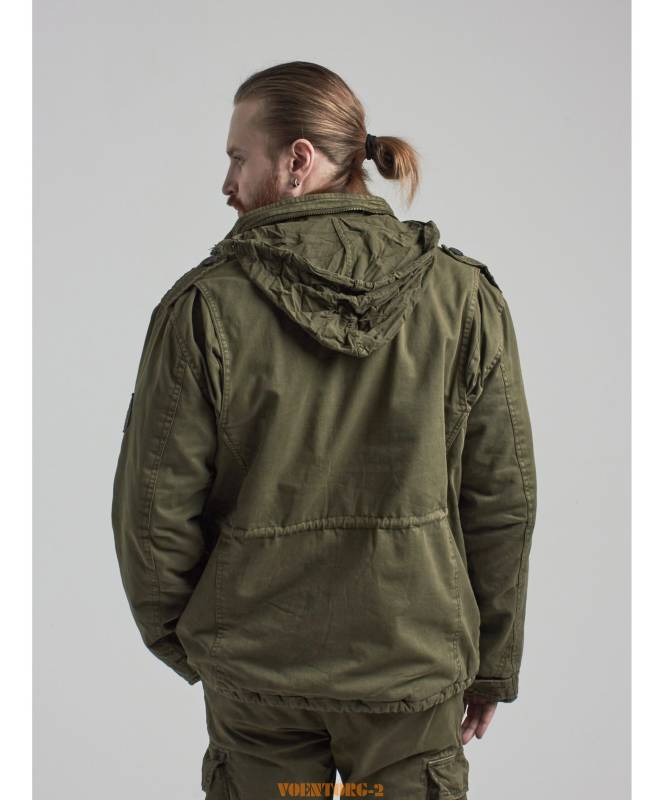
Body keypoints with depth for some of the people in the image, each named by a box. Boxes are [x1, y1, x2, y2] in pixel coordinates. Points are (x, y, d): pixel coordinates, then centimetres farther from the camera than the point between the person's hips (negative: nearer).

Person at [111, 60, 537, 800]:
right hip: (413, 663, 1)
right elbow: (502, 500, -5)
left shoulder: (202, 307, -14)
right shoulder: (464, 297, -9)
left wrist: (171, 634, 8)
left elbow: (155, 510, -10)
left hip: (252, 663, 0)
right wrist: (493, 661, 7)